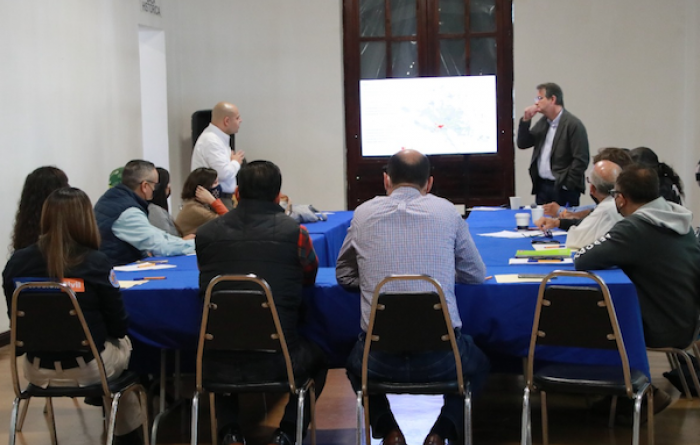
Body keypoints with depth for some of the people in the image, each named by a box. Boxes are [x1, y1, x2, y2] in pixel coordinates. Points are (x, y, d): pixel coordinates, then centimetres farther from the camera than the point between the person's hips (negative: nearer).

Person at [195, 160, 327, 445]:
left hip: (219, 364, 2)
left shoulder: (205, 233, -1)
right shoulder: (294, 232, -8)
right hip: (276, 362, -2)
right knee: (317, 356, 33)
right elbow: (310, 276, 12)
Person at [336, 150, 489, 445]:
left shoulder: (364, 213, 4)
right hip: (439, 357, 0)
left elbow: (344, 276, 16)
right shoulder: (445, 211, 3)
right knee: (477, 364, 34)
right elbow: (476, 274, 13)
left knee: (356, 364, 37)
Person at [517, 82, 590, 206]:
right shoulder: (543, 122, 12)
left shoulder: (573, 124, -11)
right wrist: (525, 120, 1)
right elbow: (522, 144, 14)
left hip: (562, 188, -7)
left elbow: (581, 160, -15)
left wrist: (567, 186, -15)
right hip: (541, 186, 7)